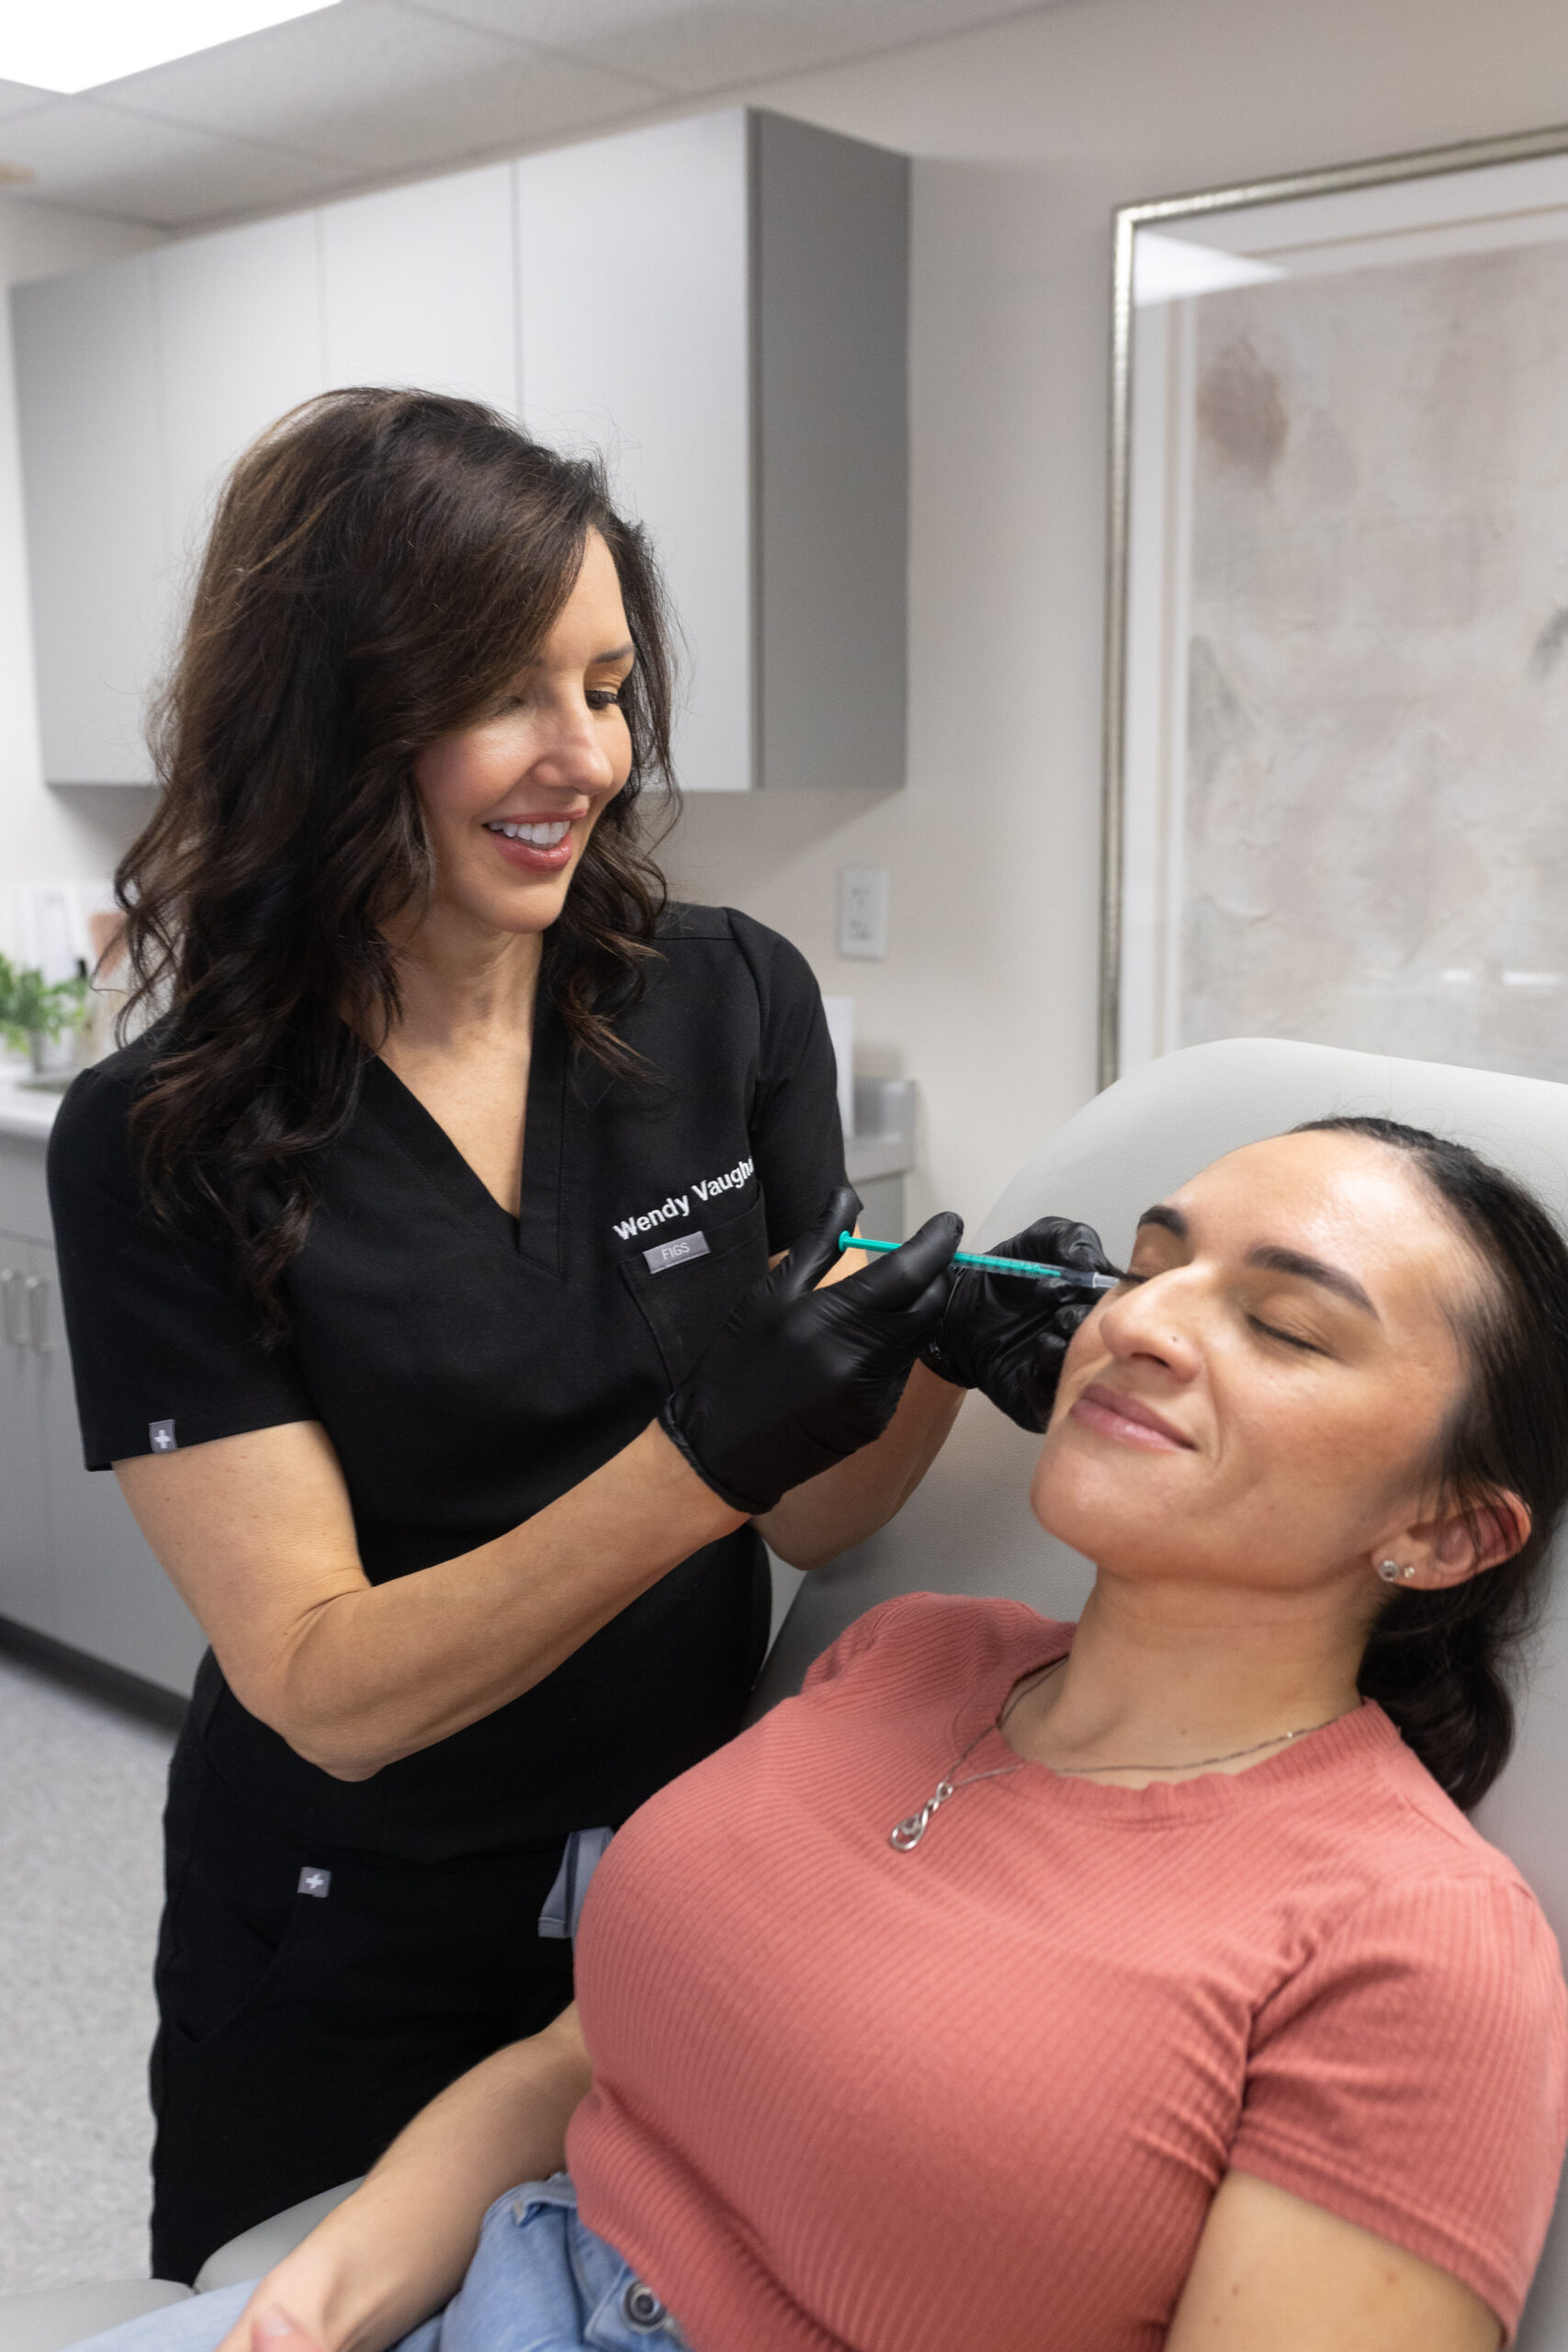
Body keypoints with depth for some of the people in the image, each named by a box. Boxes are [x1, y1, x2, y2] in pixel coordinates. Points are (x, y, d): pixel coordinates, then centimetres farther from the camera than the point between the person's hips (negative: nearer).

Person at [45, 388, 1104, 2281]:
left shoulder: (733, 1005, -11)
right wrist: (700, 1461, -34)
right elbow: (327, 1689, -21)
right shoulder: (160, 1147, -17)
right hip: (350, 1963, -1)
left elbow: (809, 1518, -6)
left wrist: (946, 1350, -26)